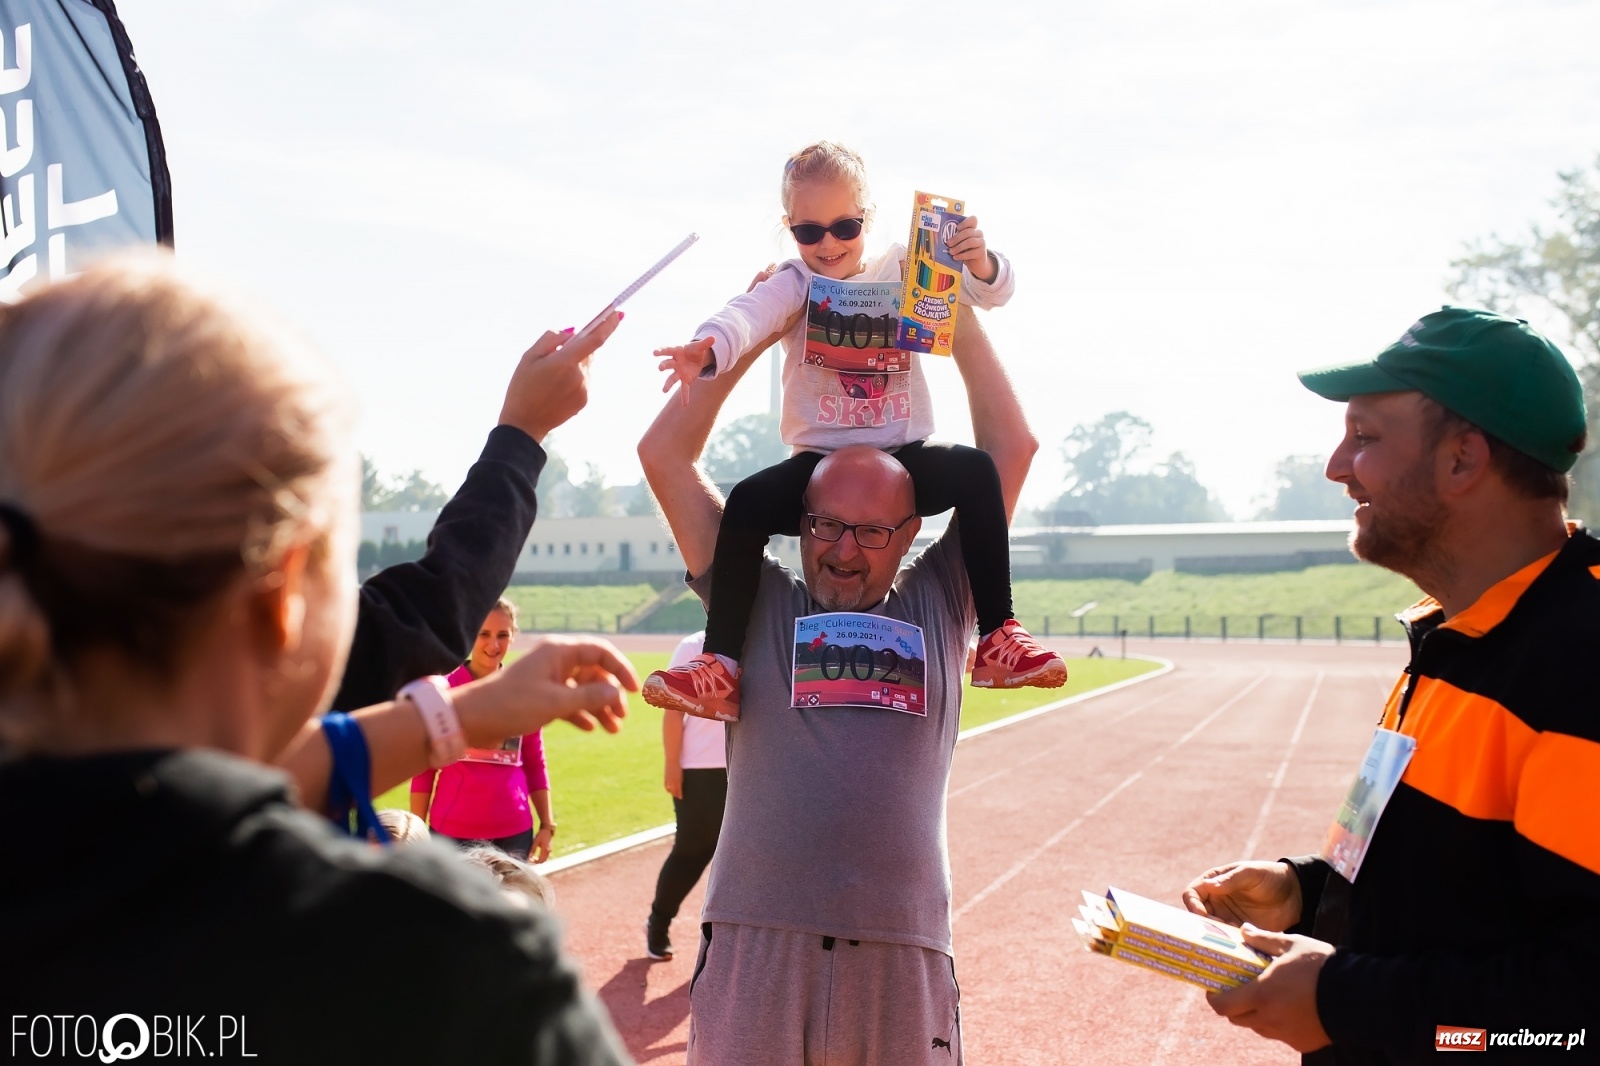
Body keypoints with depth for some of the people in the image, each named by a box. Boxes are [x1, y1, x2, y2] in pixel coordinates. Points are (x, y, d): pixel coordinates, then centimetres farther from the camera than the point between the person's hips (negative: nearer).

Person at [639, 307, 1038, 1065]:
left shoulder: (937, 605, 11)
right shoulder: (757, 603, 9)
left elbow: (1012, 448, 11)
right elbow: (664, 455, 8)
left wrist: (960, 315, 11)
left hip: (902, 949, 1)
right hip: (755, 941, -1)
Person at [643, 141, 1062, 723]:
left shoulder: (904, 271, 6)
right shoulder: (795, 284, 2)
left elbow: (988, 291, -2)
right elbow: (748, 313, -20)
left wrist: (980, 264, -28)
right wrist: (708, 348, -44)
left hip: (904, 456, 1)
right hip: (818, 462, 0)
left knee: (975, 470, -28)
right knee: (747, 501, -26)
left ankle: (998, 636, -23)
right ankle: (720, 663, -22)